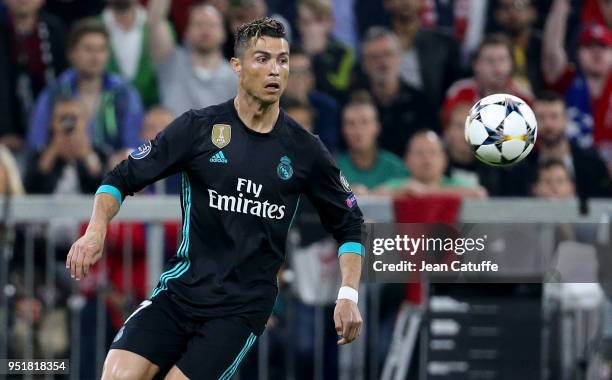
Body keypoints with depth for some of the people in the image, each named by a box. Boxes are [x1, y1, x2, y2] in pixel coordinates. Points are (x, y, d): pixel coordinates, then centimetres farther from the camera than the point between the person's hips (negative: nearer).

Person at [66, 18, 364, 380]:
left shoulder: (305, 149, 2)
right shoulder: (199, 127, -1)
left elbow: (349, 224, 13)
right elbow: (123, 178, 4)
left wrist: (348, 296, 1)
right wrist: (96, 231, -14)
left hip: (243, 307, 0)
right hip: (180, 288, 0)